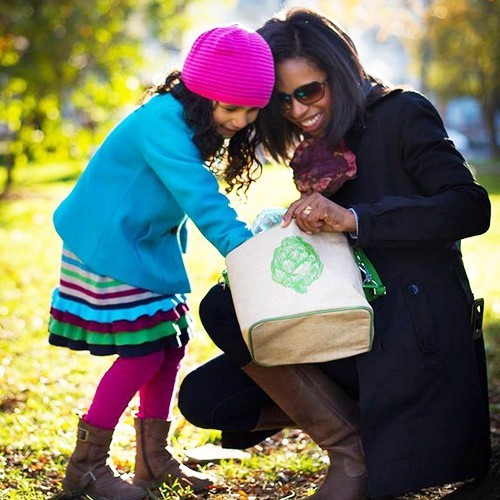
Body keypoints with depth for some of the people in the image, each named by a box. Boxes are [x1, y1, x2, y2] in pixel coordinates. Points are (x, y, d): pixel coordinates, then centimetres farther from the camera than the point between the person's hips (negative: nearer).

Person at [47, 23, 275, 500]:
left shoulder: (188, 123, 3)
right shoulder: (163, 121, -26)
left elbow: (199, 197, 5)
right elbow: (202, 200, -32)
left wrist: (253, 243, -3)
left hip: (145, 247, 10)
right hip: (105, 250, -10)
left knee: (170, 341, 9)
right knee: (144, 351, -10)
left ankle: (153, 458, 22)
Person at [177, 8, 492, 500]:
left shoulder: (401, 114, -5)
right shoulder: (317, 152, 15)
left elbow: (471, 208, -18)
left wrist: (353, 218, -26)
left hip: (412, 333, -8)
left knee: (221, 308, -21)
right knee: (202, 398, -4)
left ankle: (354, 456, -14)